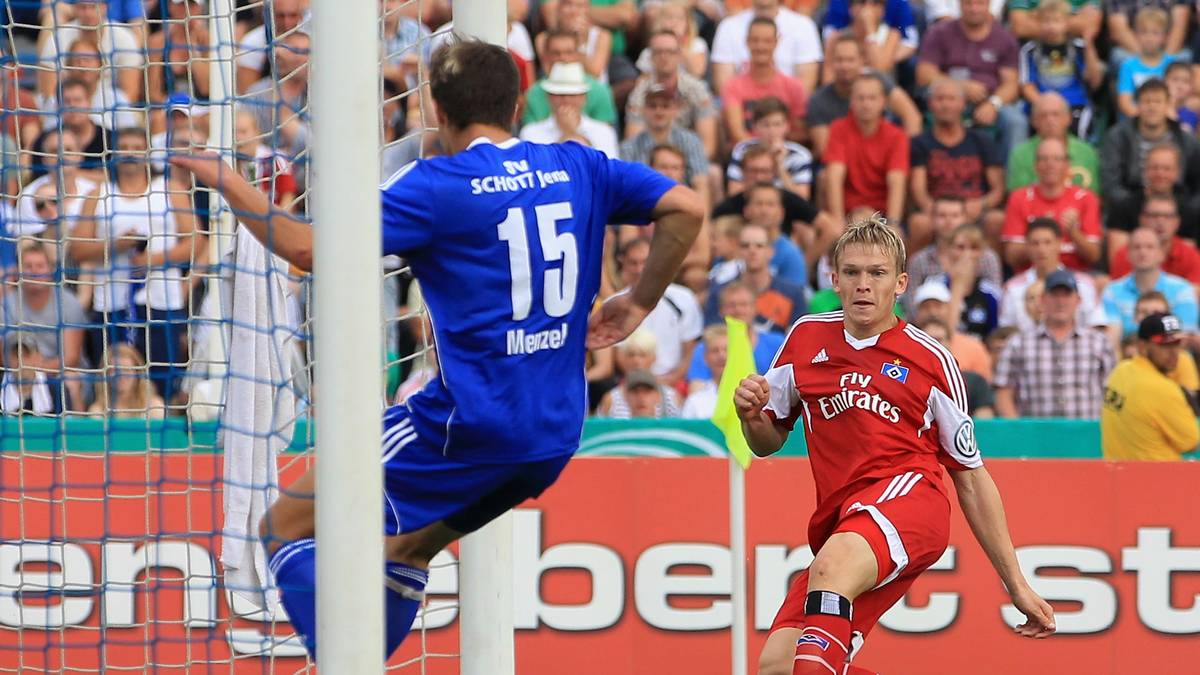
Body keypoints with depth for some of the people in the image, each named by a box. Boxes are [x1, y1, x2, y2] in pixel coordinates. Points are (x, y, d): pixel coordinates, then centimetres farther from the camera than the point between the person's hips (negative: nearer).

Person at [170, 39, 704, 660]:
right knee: (406, 548, 28)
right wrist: (639, 302, 13)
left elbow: (307, 247, -15)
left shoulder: (437, 184, -8)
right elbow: (686, 209, 4)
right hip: (553, 439, 7)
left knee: (285, 528, 1)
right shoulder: (577, 168, 8)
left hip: (467, 422, -7)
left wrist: (227, 183, -3)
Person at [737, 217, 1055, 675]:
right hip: (839, 525, 5)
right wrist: (750, 415, 0)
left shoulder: (931, 360, 7)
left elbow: (972, 479, 13)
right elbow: (767, 443, 25)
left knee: (832, 566, -39)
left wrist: (1017, 585, 12)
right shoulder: (807, 337, 16)